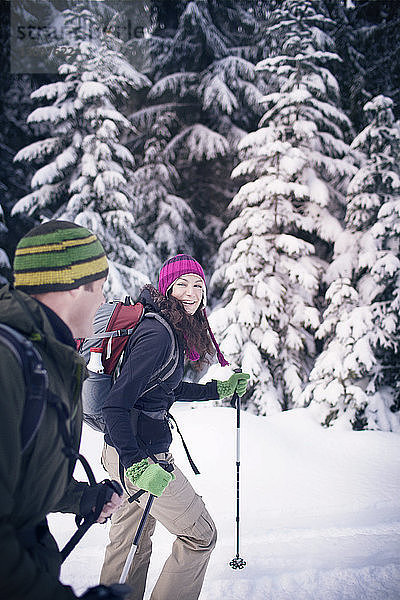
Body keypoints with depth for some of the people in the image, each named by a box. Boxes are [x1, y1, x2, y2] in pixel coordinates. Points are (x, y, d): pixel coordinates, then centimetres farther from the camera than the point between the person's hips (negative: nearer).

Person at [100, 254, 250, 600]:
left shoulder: (171, 328, 8)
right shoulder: (157, 335, -22)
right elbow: (115, 405, -26)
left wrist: (221, 389, 22)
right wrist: (137, 465, -30)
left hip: (128, 450, 9)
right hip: (139, 452, -9)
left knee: (131, 541, 21)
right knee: (200, 534, 4)